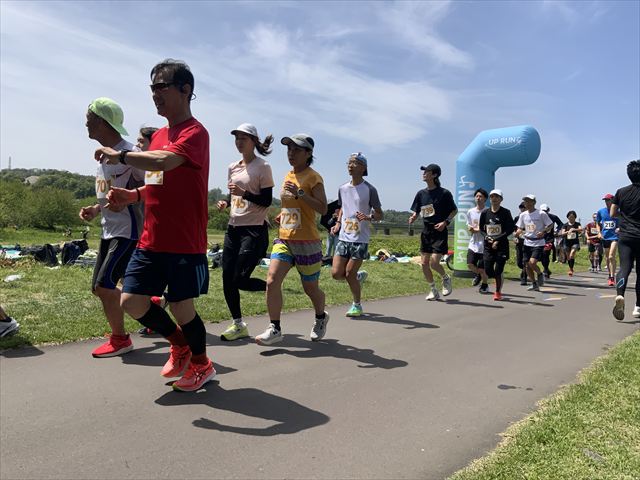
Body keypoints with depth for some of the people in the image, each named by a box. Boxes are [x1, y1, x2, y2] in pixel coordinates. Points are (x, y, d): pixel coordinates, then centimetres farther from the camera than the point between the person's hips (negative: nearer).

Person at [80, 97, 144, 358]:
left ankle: (120, 338, 8)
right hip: (109, 230, 10)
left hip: (129, 231, -10)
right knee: (99, 287, 12)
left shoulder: (129, 153, -15)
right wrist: (95, 209, 7)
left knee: (104, 284, -11)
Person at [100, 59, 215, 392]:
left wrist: (121, 156, -16)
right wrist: (133, 195, 6)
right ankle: (179, 344, 32)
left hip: (184, 243, -8)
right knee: (131, 302, 6)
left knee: (181, 307, 3)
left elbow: (165, 161, -31)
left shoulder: (194, 132, -11)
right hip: (151, 240, 8)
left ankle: (202, 365, 30)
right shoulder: (158, 135, 15)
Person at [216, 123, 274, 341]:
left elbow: (267, 201, -11)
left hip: (254, 230, -7)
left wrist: (244, 193, -23)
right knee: (227, 278, 4)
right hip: (233, 228, 7)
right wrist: (225, 203, 1)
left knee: (240, 279, -10)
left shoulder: (262, 167, -7)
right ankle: (238, 324, 18)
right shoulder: (233, 167, 12)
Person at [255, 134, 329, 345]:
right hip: (284, 239, 6)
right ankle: (274, 329, -1)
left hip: (307, 242, -6)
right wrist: (282, 215, 8)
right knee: (272, 281, -12)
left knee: (311, 289, 10)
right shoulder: (289, 176, 13)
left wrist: (299, 193, -27)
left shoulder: (313, 177, -8)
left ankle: (321, 318, 39)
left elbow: (323, 209, -18)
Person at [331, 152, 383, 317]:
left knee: (350, 274, -5)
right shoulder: (342, 189, 8)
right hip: (343, 237, 5)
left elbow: (379, 214, -2)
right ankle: (358, 276, 30)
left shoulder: (369, 189, -6)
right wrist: (338, 223, 8)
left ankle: (357, 305, 18)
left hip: (360, 239, -5)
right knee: (336, 273, -2)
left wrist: (369, 217, -24)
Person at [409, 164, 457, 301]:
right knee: (424, 263, 5)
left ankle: (446, 278, 21)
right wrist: (413, 218, -10)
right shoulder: (421, 193, 6)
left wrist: (446, 222, -14)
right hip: (426, 232, 6)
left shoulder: (444, 193, -8)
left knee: (434, 263, -12)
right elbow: (416, 211, 12)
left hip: (440, 233, -5)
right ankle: (433, 290, 22)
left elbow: (454, 210, 1)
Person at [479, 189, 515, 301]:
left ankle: (498, 292, 14)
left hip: (502, 246, -3)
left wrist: (497, 240, -14)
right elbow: (481, 228, 12)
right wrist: (486, 237, -8)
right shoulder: (485, 213, 5)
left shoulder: (505, 212, -4)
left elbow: (511, 229, -7)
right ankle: (500, 281, 32)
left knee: (498, 270, -5)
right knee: (488, 270, 0)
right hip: (488, 246, 3)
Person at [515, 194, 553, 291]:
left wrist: (543, 232, -19)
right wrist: (518, 232, -8)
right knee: (527, 265, 6)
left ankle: (540, 274, 14)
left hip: (538, 243, -5)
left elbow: (551, 225, -1)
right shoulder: (523, 215, 7)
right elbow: (520, 228, 14)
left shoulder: (541, 214, -7)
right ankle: (534, 284, 24)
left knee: (532, 262, -19)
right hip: (527, 243, 5)